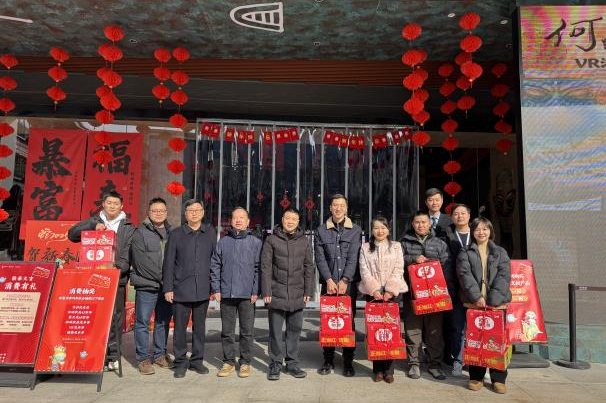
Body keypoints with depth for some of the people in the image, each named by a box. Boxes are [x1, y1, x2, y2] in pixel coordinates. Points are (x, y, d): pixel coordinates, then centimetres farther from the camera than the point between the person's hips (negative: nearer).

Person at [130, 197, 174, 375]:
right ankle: (144, 358, 15)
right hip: (146, 286, -4)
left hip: (167, 287, 4)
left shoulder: (172, 233, 11)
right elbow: (142, 262, -12)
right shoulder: (140, 233, -3)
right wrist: (162, 277, -14)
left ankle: (160, 355, 26)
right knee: (143, 322, 3)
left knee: (164, 322, 13)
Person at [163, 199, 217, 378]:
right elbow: (168, 263, 2)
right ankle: (181, 362, 19)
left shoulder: (210, 233, 6)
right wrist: (168, 288, -3)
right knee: (180, 327, 5)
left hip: (203, 290, 2)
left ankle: (197, 360, 24)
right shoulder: (176, 234, 1)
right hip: (181, 290, -1)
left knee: (199, 326, 11)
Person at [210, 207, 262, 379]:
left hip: (247, 295, -2)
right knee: (227, 331, 9)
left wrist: (255, 291, -7)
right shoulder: (223, 242, 8)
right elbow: (215, 266, 9)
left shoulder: (255, 242, 3)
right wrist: (216, 289, 1)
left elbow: (258, 268, 0)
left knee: (247, 331, 5)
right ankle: (229, 362, 22)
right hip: (226, 293, 2)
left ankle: (245, 363, 18)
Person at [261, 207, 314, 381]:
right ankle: (275, 365, 19)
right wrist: (266, 292, -7)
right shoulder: (272, 240, 1)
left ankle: (292, 363, 23)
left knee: (295, 330, 10)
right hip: (277, 294, -2)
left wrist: (308, 291, 4)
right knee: (276, 332, 6)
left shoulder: (304, 241, 7)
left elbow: (309, 267, 9)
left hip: (297, 295, 2)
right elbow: (265, 267, -2)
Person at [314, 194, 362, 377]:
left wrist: (344, 280, -12)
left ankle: (348, 362, 13)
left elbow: (353, 257, -3)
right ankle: (328, 360, 15)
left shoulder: (356, 230, 6)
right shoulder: (321, 231, 8)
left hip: (349, 283, -1)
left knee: (348, 321, 3)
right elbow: (320, 258, 2)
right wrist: (329, 280, -10)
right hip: (329, 283, 1)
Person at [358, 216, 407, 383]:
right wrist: (374, 290, -11)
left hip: (392, 292, 0)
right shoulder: (365, 247, 8)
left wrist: (390, 290, -10)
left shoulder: (396, 246, 9)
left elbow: (398, 270, 1)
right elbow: (364, 271, 1)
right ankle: (378, 369, 10)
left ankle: (388, 369, 7)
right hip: (373, 293, 0)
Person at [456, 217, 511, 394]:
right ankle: (476, 377, 15)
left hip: (497, 303, 1)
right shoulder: (465, 253, 8)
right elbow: (465, 275, -5)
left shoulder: (500, 252, 11)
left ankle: (498, 378, 16)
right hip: (473, 303, -1)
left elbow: (504, 276, -1)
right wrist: (477, 296, -18)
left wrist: (493, 300, -14)